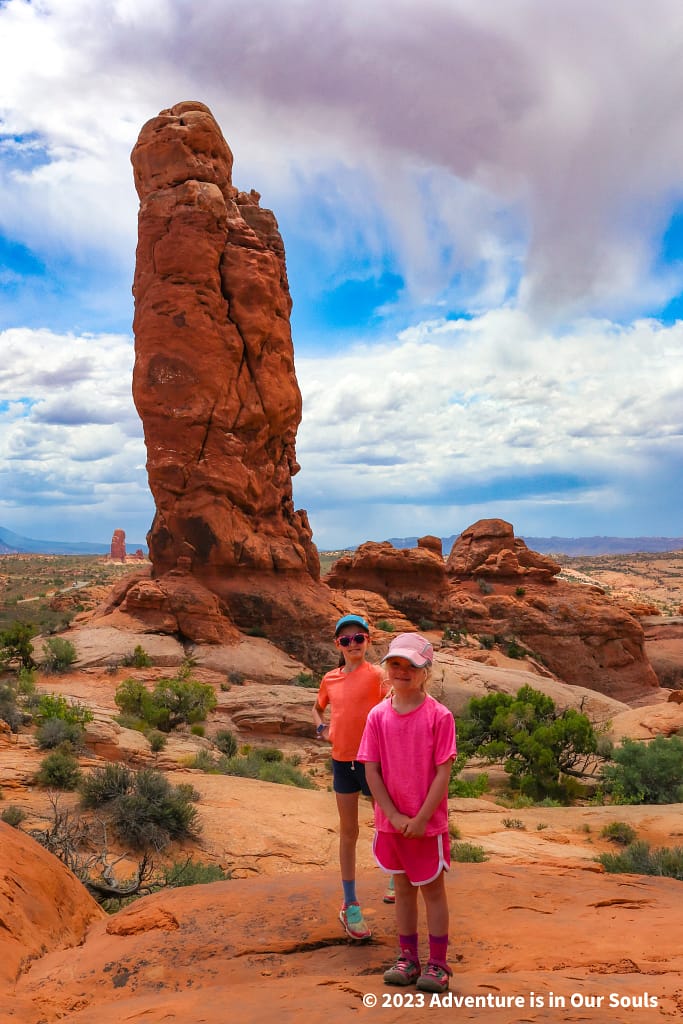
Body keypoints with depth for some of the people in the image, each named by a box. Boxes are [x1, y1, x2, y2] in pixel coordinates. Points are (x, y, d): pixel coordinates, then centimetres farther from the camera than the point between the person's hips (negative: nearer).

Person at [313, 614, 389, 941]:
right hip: (342, 761, 4)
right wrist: (322, 729, 5)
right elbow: (317, 708, 22)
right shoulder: (330, 679, 3)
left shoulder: (377, 674, -11)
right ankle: (350, 906, 22)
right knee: (348, 832, 11)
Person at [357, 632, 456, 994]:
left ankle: (437, 964, 24)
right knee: (403, 888, 16)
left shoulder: (439, 716, -14)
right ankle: (408, 958, 31)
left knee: (433, 889, 11)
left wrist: (421, 819, -14)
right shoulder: (378, 716, -5)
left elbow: (443, 773, -13)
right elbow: (371, 771, -4)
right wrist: (394, 816, -10)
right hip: (391, 822, 3)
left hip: (428, 824, -3)